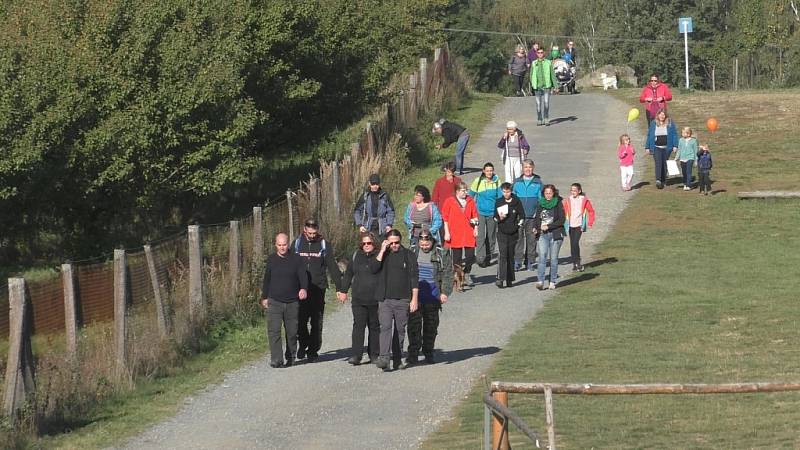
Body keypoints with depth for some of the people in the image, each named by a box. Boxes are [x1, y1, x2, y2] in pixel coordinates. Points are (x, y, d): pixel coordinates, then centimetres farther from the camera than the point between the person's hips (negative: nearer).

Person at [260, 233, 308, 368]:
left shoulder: (296, 259, 2)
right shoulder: (271, 260, 7)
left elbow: (303, 276, -6)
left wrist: (304, 289, -25)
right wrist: (264, 297, 19)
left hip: (292, 302, 0)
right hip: (274, 301, 0)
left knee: (292, 331, 8)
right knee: (274, 331, -12)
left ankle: (290, 357, 24)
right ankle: (276, 360, -14)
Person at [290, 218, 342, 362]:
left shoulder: (324, 245, 3)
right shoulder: (297, 244, 6)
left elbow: (332, 267, 3)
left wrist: (339, 287, -3)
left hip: (318, 289, -1)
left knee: (317, 322, 1)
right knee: (300, 320, -4)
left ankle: (313, 350, 9)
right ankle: (303, 343, 20)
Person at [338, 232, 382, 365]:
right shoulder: (356, 256, 10)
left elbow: (374, 269, -21)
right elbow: (348, 274, 19)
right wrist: (343, 290, 19)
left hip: (375, 298, -2)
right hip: (358, 298, 2)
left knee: (374, 326, 8)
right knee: (358, 326, -7)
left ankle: (374, 354, 17)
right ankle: (356, 355, -12)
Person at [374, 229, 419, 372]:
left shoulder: (408, 255, 4)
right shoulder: (383, 254, 9)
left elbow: (414, 278, 3)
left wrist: (414, 299, -3)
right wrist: (382, 251, -10)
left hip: (403, 300, 0)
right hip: (385, 300, 0)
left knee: (400, 330, 7)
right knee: (385, 327, -13)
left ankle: (397, 360, 17)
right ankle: (384, 358, -22)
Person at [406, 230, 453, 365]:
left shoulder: (442, 255, 2)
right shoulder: (411, 252, 7)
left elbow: (447, 275, 2)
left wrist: (444, 292, -7)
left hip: (432, 297, -1)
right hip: (414, 296, 1)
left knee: (431, 326, 6)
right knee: (414, 325, -4)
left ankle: (428, 353, 17)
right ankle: (413, 353, -1)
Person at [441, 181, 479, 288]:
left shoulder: (470, 201, 9)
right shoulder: (449, 201, -1)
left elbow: (475, 215, 15)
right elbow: (445, 218, -1)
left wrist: (476, 228, 7)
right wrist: (447, 232, -6)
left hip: (469, 234, 3)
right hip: (455, 234, -3)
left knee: (470, 255, 0)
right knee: (457, 257, 2)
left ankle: (466, 275, 19)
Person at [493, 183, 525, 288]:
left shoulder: (517, 202, 2)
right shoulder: (498, 202, 3)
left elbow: (522, 216, 8)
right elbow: (495, 217, 8)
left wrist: (518, 225, -5)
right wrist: (500, 218, -12)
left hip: (513, 233, 1)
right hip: (502, 233, -1)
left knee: (511, 256, 8)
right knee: (502, 255, -14)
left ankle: (509, 279, 16)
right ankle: (500, 278, -20)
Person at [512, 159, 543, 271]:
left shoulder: (538, 182, 3)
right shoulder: (517, 182, 7)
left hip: (532, 216, 0)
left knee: (531, 239, 5)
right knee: (518, 238, -5)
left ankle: (530, 262, 14)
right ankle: (517, 261, -3)